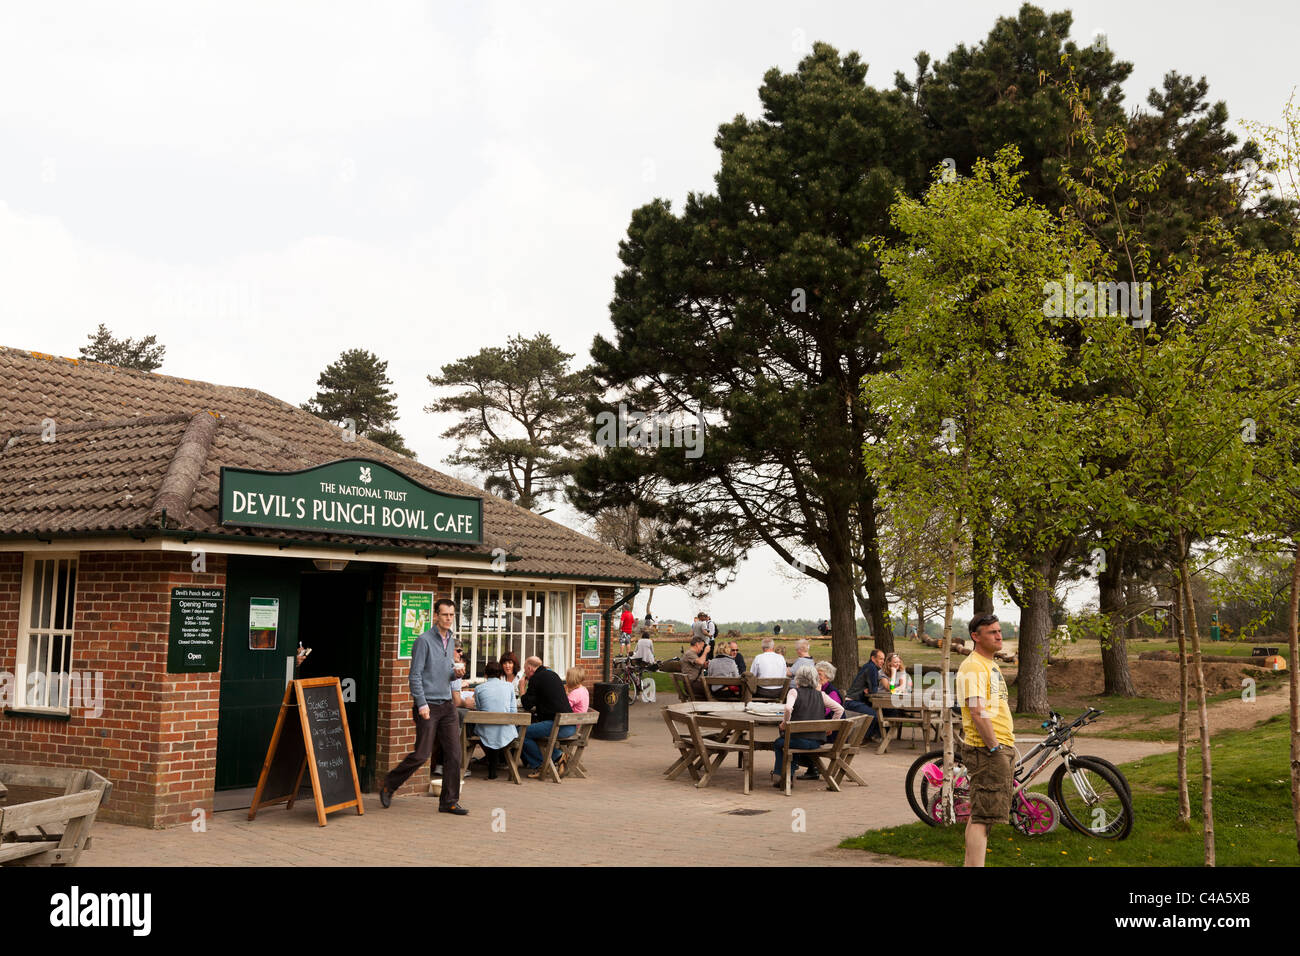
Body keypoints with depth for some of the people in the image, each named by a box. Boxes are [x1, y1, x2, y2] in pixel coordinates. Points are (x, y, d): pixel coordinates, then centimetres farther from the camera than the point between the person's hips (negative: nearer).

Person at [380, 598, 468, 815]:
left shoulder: (451, 640, 15)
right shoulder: (424, 640, -8)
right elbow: (415, 675, -11)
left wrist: (456, 672, 2)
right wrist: (421, 703, -18)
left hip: (447, 705, 7)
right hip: (428, 705, -7)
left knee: (454, 754, 1)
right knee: (422, 754, -4)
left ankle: (449, 801, 9)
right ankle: (388, 786, 17)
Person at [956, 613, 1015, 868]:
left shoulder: (992, 665, 18)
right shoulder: (973, 667, -15)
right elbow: (977, 713, -22)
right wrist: (994, 747, -21)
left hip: (1000, 747, 10)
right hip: (987, 750, -10)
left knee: (979, 813, 14)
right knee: (983, 815, -12)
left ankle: (970, 862, 20)